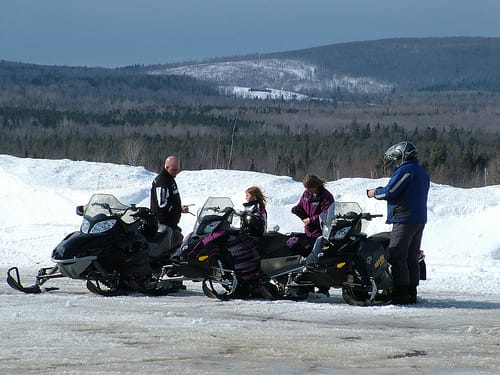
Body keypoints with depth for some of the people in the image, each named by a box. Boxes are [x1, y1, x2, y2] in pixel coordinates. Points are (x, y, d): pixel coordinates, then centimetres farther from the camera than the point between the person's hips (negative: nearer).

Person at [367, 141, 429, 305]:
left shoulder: (405, 171, -12)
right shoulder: (422, 173, 18)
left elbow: (390, 192, -15)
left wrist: (374, 193, 4)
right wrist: (380, 191, 16)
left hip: (404, 219, -9)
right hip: (420, 220, 9)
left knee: (397, 256, -8)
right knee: (412, 258, 11)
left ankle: (401, 293, -12)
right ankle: (411, 293, 12)